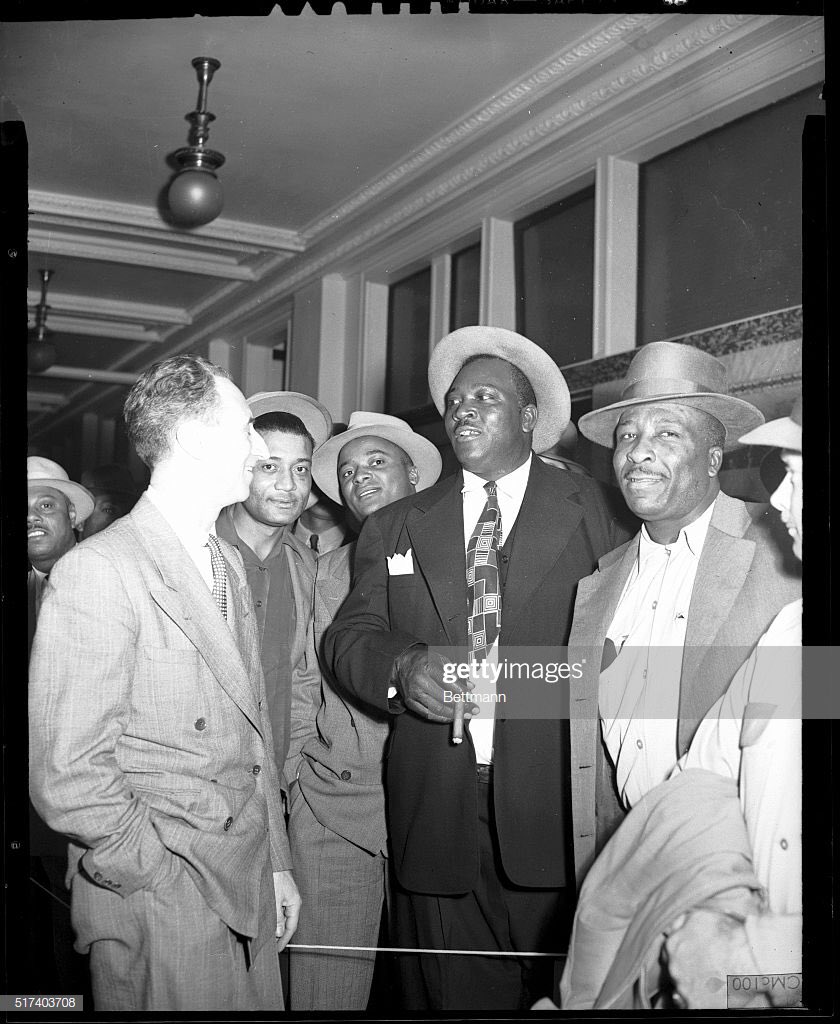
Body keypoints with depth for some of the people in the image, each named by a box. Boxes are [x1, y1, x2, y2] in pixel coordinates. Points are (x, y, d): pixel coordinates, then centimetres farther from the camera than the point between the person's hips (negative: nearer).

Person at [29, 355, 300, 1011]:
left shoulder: (230, 564, 12)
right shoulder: (98, 570, -16)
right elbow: (66, 779, -19)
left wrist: (278, 863, 14)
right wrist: (172, 875, -12)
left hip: (250, 890, 7)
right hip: (160, 910, -7)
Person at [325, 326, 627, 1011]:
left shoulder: (588, 509, 5)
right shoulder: (395, 527, 13)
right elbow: (347, 637, 7)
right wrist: (401, 669, -13)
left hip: (552, 808, -2)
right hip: (435, 814, 2)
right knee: (451, 996, 7)